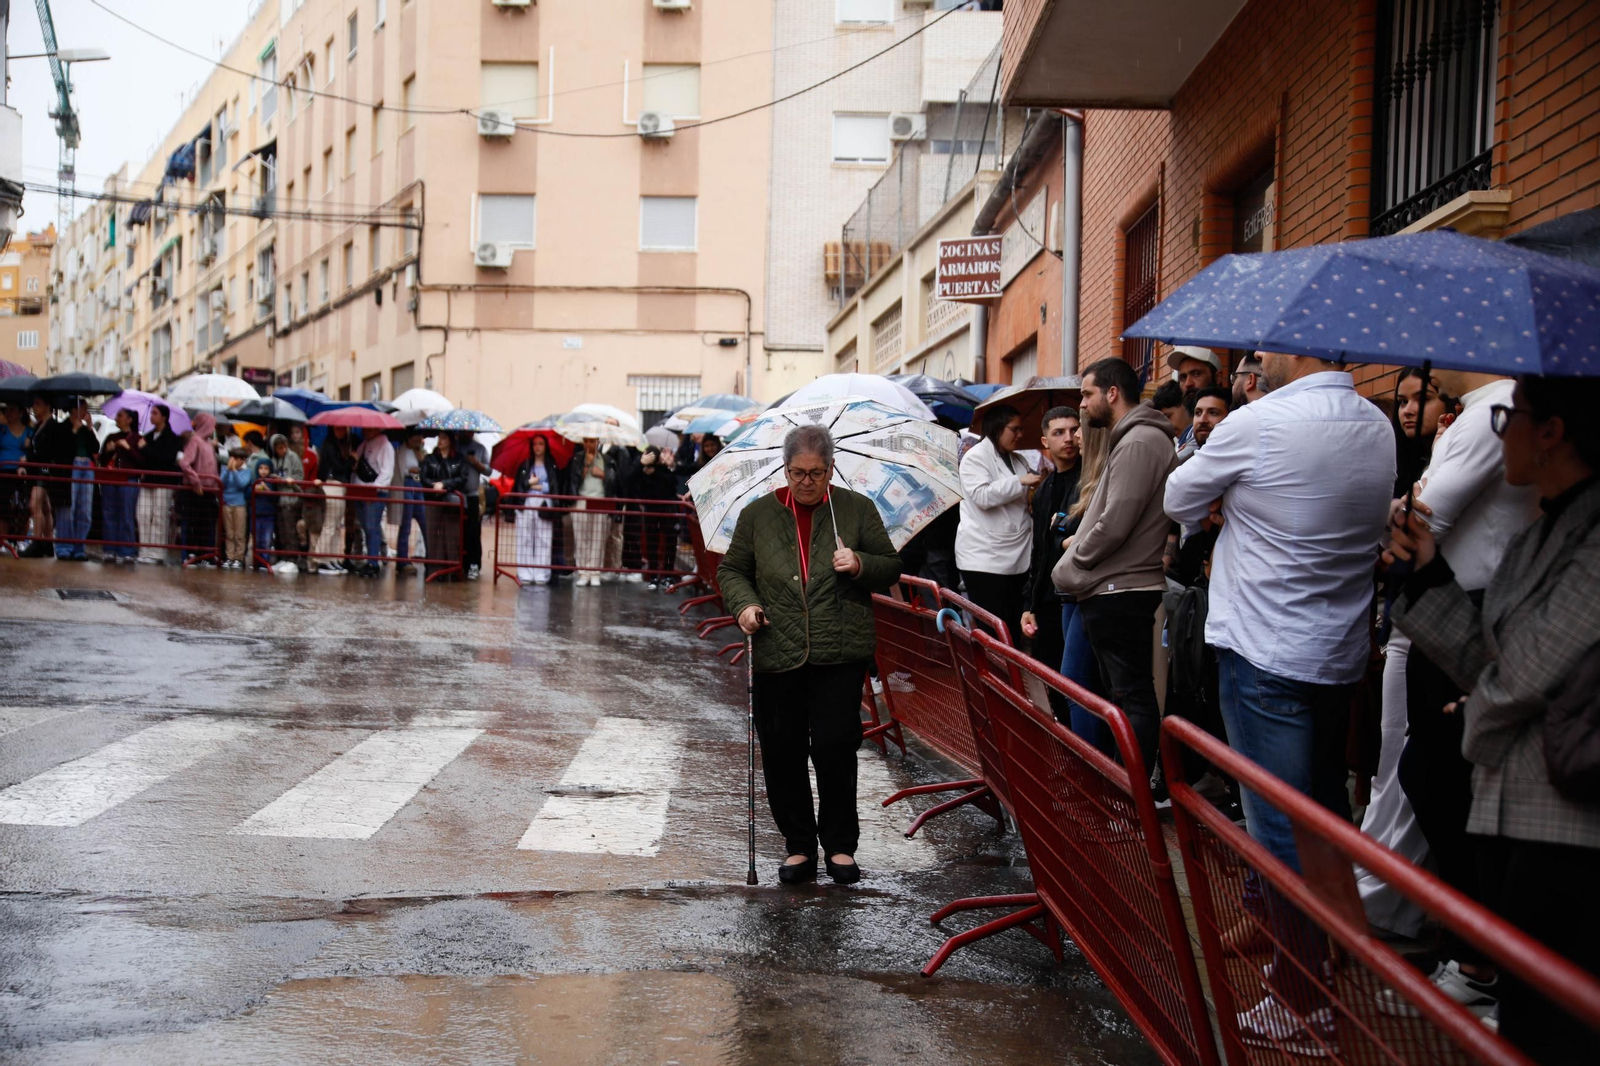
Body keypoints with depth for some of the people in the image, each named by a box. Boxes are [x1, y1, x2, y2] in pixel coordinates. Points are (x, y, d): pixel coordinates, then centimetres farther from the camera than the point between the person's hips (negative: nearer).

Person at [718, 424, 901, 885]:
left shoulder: (856, 509, 5)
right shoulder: (758, 514, 7)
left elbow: (892, 568, 10)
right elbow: (731, 569, 15)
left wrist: (861, 565, -12)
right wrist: (744, 604, -5)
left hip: (840, 655, -1)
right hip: (777, 654, 2)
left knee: (835, 747, -3)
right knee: (782, 752, 5)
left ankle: (841, 844, 15)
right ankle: (798, 844, 21)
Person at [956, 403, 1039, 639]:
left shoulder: (1017, 460, 18)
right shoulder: (976, 457, -5)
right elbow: (982, 496, -20)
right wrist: (1020, 482, -17)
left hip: (1016, 556, 8)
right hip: (984, 558, -8)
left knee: (1014, 628, 8)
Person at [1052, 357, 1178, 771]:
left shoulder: (1139, 442, -15)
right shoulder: (1132, 439, 18)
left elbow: (1115, 523, -21)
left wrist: (1069, 569, -10)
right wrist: (1081, 539, 8)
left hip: (1120, 592, -11)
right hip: (1113, 590, 11)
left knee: (1131, 695, -7)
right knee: (1124, 693, 15)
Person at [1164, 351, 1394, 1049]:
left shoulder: (1255, 425, -17)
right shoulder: (1378, 429, 6)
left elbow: (1180, 502, -2)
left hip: (1266, 659, -8)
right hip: (1342, 655, 8)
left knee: (1280, 828, -1)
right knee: (1327, 816, 19)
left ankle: (1301, 1005, 6)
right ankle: (1335, 962, 34)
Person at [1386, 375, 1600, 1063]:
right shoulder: (1536, 539, 14)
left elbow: (1529, 671, -18)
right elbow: (1489, 660, 12)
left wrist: (1479, 729, 1)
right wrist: (1431, 572, 7)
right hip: (1509, 808, 9)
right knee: (1517, 1006, 19)